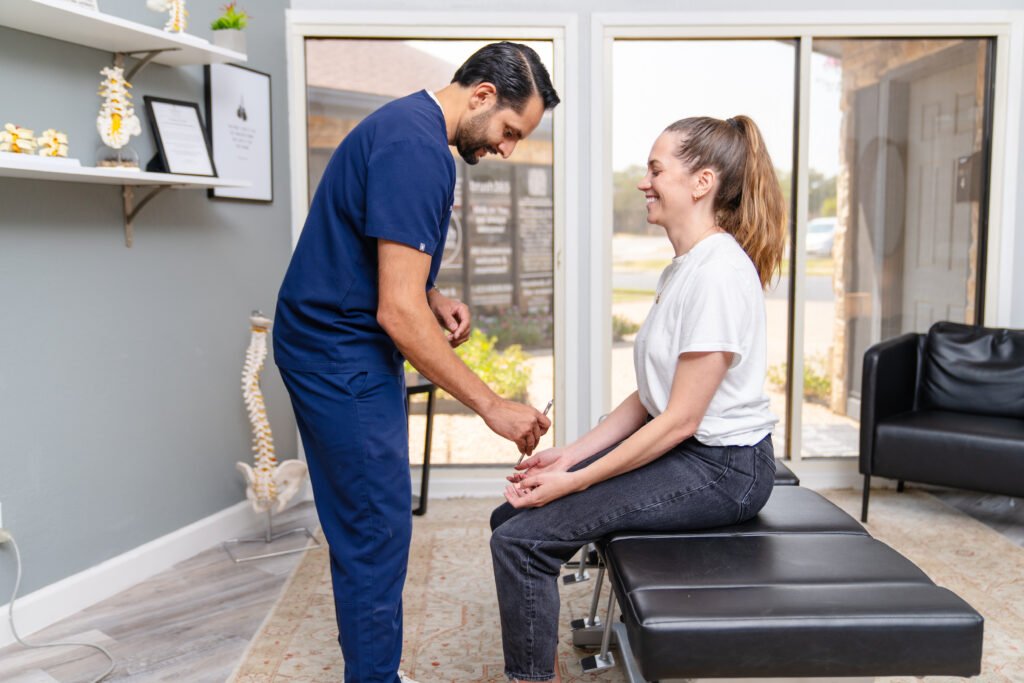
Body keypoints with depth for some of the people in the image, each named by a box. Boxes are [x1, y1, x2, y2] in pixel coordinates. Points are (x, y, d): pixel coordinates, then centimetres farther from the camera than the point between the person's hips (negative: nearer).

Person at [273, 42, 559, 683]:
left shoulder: (410, 126, 12)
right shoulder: (417, 149, -22)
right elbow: (399, 312, -27)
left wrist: (434, 299, 5)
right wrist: (493, 406, -22)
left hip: (344, 349, 10)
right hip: (341, 357, -10)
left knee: (367, 525, 16)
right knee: (378, 527, -3)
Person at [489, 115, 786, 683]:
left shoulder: (719, 273, -19)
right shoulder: (683, 268, 12)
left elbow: (681, 419, -21)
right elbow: (650, 397, 11)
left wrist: (575, 482, -16)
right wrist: (571, 455, 3)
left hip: (722, 467, -9)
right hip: (680, 449, 9)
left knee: (522, 539, -17)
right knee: (512, 517, 2)